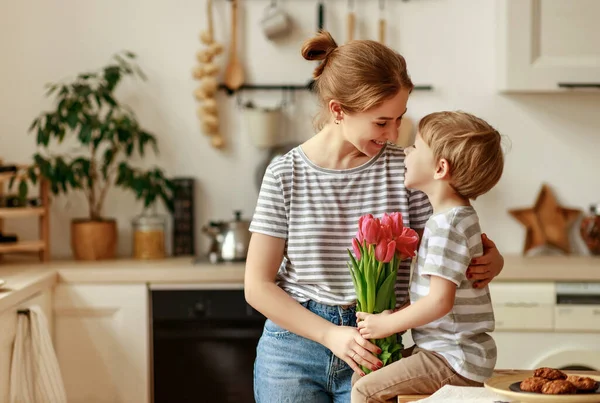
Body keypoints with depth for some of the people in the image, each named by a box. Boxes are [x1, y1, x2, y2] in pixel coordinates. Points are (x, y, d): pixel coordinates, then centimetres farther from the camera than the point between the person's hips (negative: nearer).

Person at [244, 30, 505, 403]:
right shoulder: (286, 175, -5)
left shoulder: (404, 169, -3)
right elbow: (258, 285, -4)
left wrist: (489, 261, -20)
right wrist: (331, 335, -13)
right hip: (294, 349, 0)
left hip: (372, 355, 1)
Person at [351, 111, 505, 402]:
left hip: (456, 361, -10)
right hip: (446, 349, 10)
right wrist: (393, 315, 10)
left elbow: (440, 301, -25)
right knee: (362, 373, 15)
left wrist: (388, 324, -14)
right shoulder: (455, 216, 12)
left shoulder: (447, 225, -20)